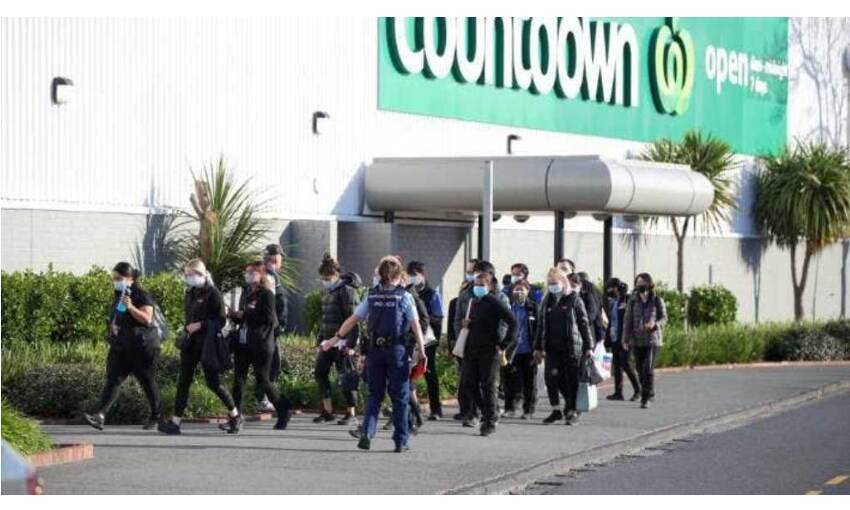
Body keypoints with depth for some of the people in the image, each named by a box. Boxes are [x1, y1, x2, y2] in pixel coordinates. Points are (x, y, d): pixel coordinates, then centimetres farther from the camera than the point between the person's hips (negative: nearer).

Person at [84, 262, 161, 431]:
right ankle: (100, 416, -18)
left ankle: (155, 416, 23)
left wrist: (131, 307, -31)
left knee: (148, 382, 6)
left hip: (141, 347, -6)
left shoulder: (142, 295, -10)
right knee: (112, 380, -7)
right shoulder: (118, 295, 13)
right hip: (120, 347, 6)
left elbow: (147, 319, -21)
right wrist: (112, 325, 4)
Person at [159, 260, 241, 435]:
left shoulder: (213, 294, -8)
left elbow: (221, 320, -10)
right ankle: (175, 422, -1)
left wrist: (200, 325, -18)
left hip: (207, 343, -7)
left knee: (213, 382, -4)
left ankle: (235, 415, 14)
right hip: (190, 343, 7)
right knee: (183, 382, 0)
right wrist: (187, 328, 8)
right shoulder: (190, 294, 13)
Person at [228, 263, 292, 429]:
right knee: (238, 380, 1)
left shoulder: (266, 294, -9)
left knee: (263, 381, -2)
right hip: (243, 342, 7)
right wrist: (234, 315, 1)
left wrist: (244, 314, -16)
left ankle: (284, 411, 14)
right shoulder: (247, 294, 15)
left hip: (261, 344, -7)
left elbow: (269, 318, -18)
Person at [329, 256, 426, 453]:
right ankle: (401, 440, 8)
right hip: (397, 349, -3)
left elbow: (352, 319, 6)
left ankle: (366, 433, -5)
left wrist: (337, 338, 15)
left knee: (375, 395, 12)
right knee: (400, 396, 6)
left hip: (375, 349, 3)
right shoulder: (404, 296, -2)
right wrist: (421, 350, -6)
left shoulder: (372, 296, 6)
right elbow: (415, 325, -8)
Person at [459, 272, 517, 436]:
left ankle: (489, 422, 7)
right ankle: (489, 413, 21)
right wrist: (466, 323, 5)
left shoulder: (495, 302, -10)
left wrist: (503, 345, -15)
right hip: (472, 349, 8)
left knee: (488, 386, -3)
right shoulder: (474, 302, 13)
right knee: (468, 384, 5)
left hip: (489, 351, -8)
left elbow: (513, 322, -15)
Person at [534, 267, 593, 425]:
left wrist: (588, 347, -5)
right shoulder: (547, 302, 13)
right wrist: (538, 348, 14)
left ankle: (572, 411, 10)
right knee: (551, 377, -7)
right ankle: (556, 410, 4)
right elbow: (541, 326, 17)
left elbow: (584, 324, -1)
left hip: (571, 347, -4)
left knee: (571, 380, 0)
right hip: (552, 347, 4)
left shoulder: (574, 300, -1)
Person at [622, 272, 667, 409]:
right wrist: (625, 340, 1)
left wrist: (655, 324, -20)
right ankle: (650, 393, 27)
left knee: (648, 369, -14)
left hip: (652, 340, -3)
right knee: (641, 370, 8)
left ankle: (645, 399, -11)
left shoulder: (657, 300, -2)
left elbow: (664, 318, 3)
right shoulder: (633, 301, 4)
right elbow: (627, 320, 5)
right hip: (637, 341, 3)